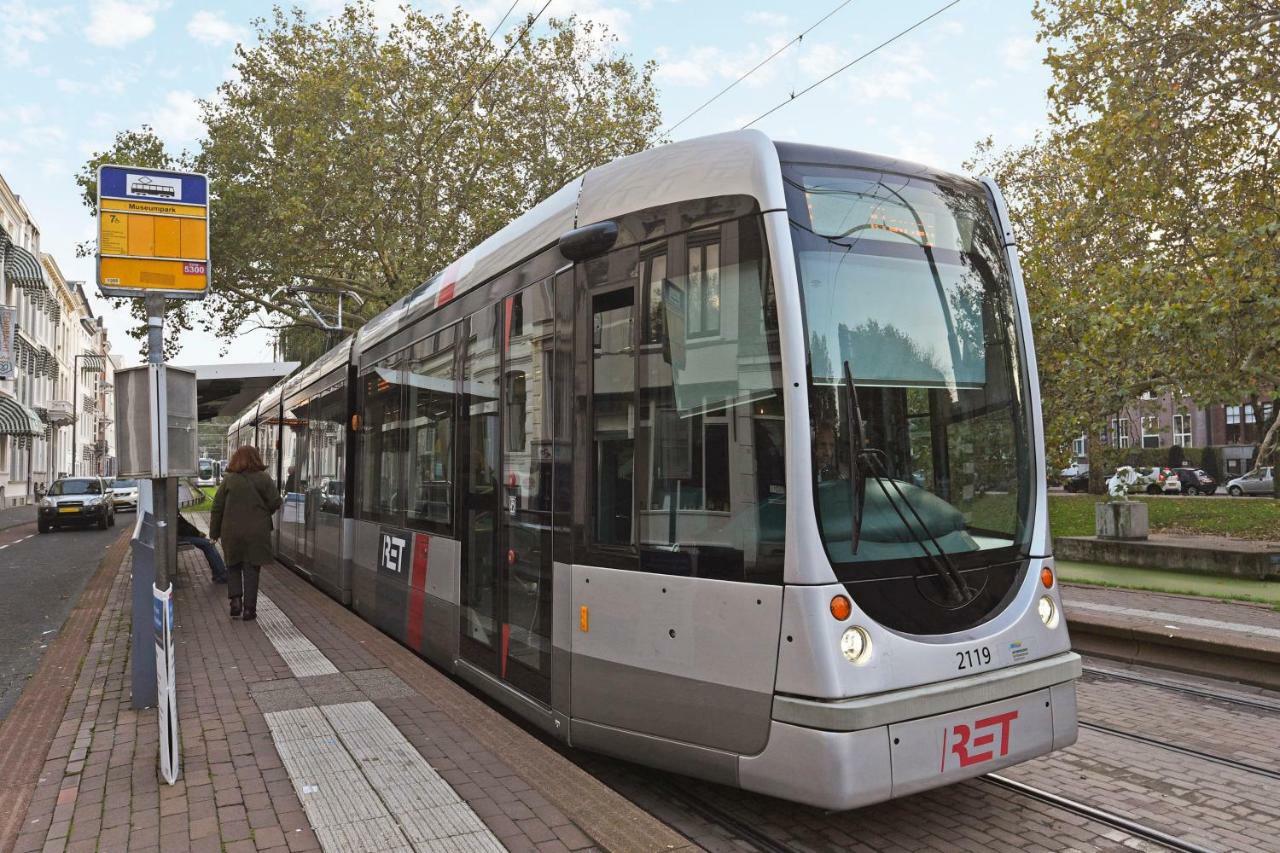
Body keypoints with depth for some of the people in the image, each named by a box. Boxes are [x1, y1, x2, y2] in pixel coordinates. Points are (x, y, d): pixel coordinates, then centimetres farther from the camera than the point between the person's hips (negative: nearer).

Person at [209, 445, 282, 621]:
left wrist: (214, 532, 10)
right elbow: (275, 503, -4)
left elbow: (217, 508, 2)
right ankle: (249, 609, 7)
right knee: (252, 569, 6)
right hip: (257, 532, -1)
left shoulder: (228, 480, 0)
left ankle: (235, 599, 5)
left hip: (232, 532, 1)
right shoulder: (264, 479, -4)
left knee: (234, 567, 19)